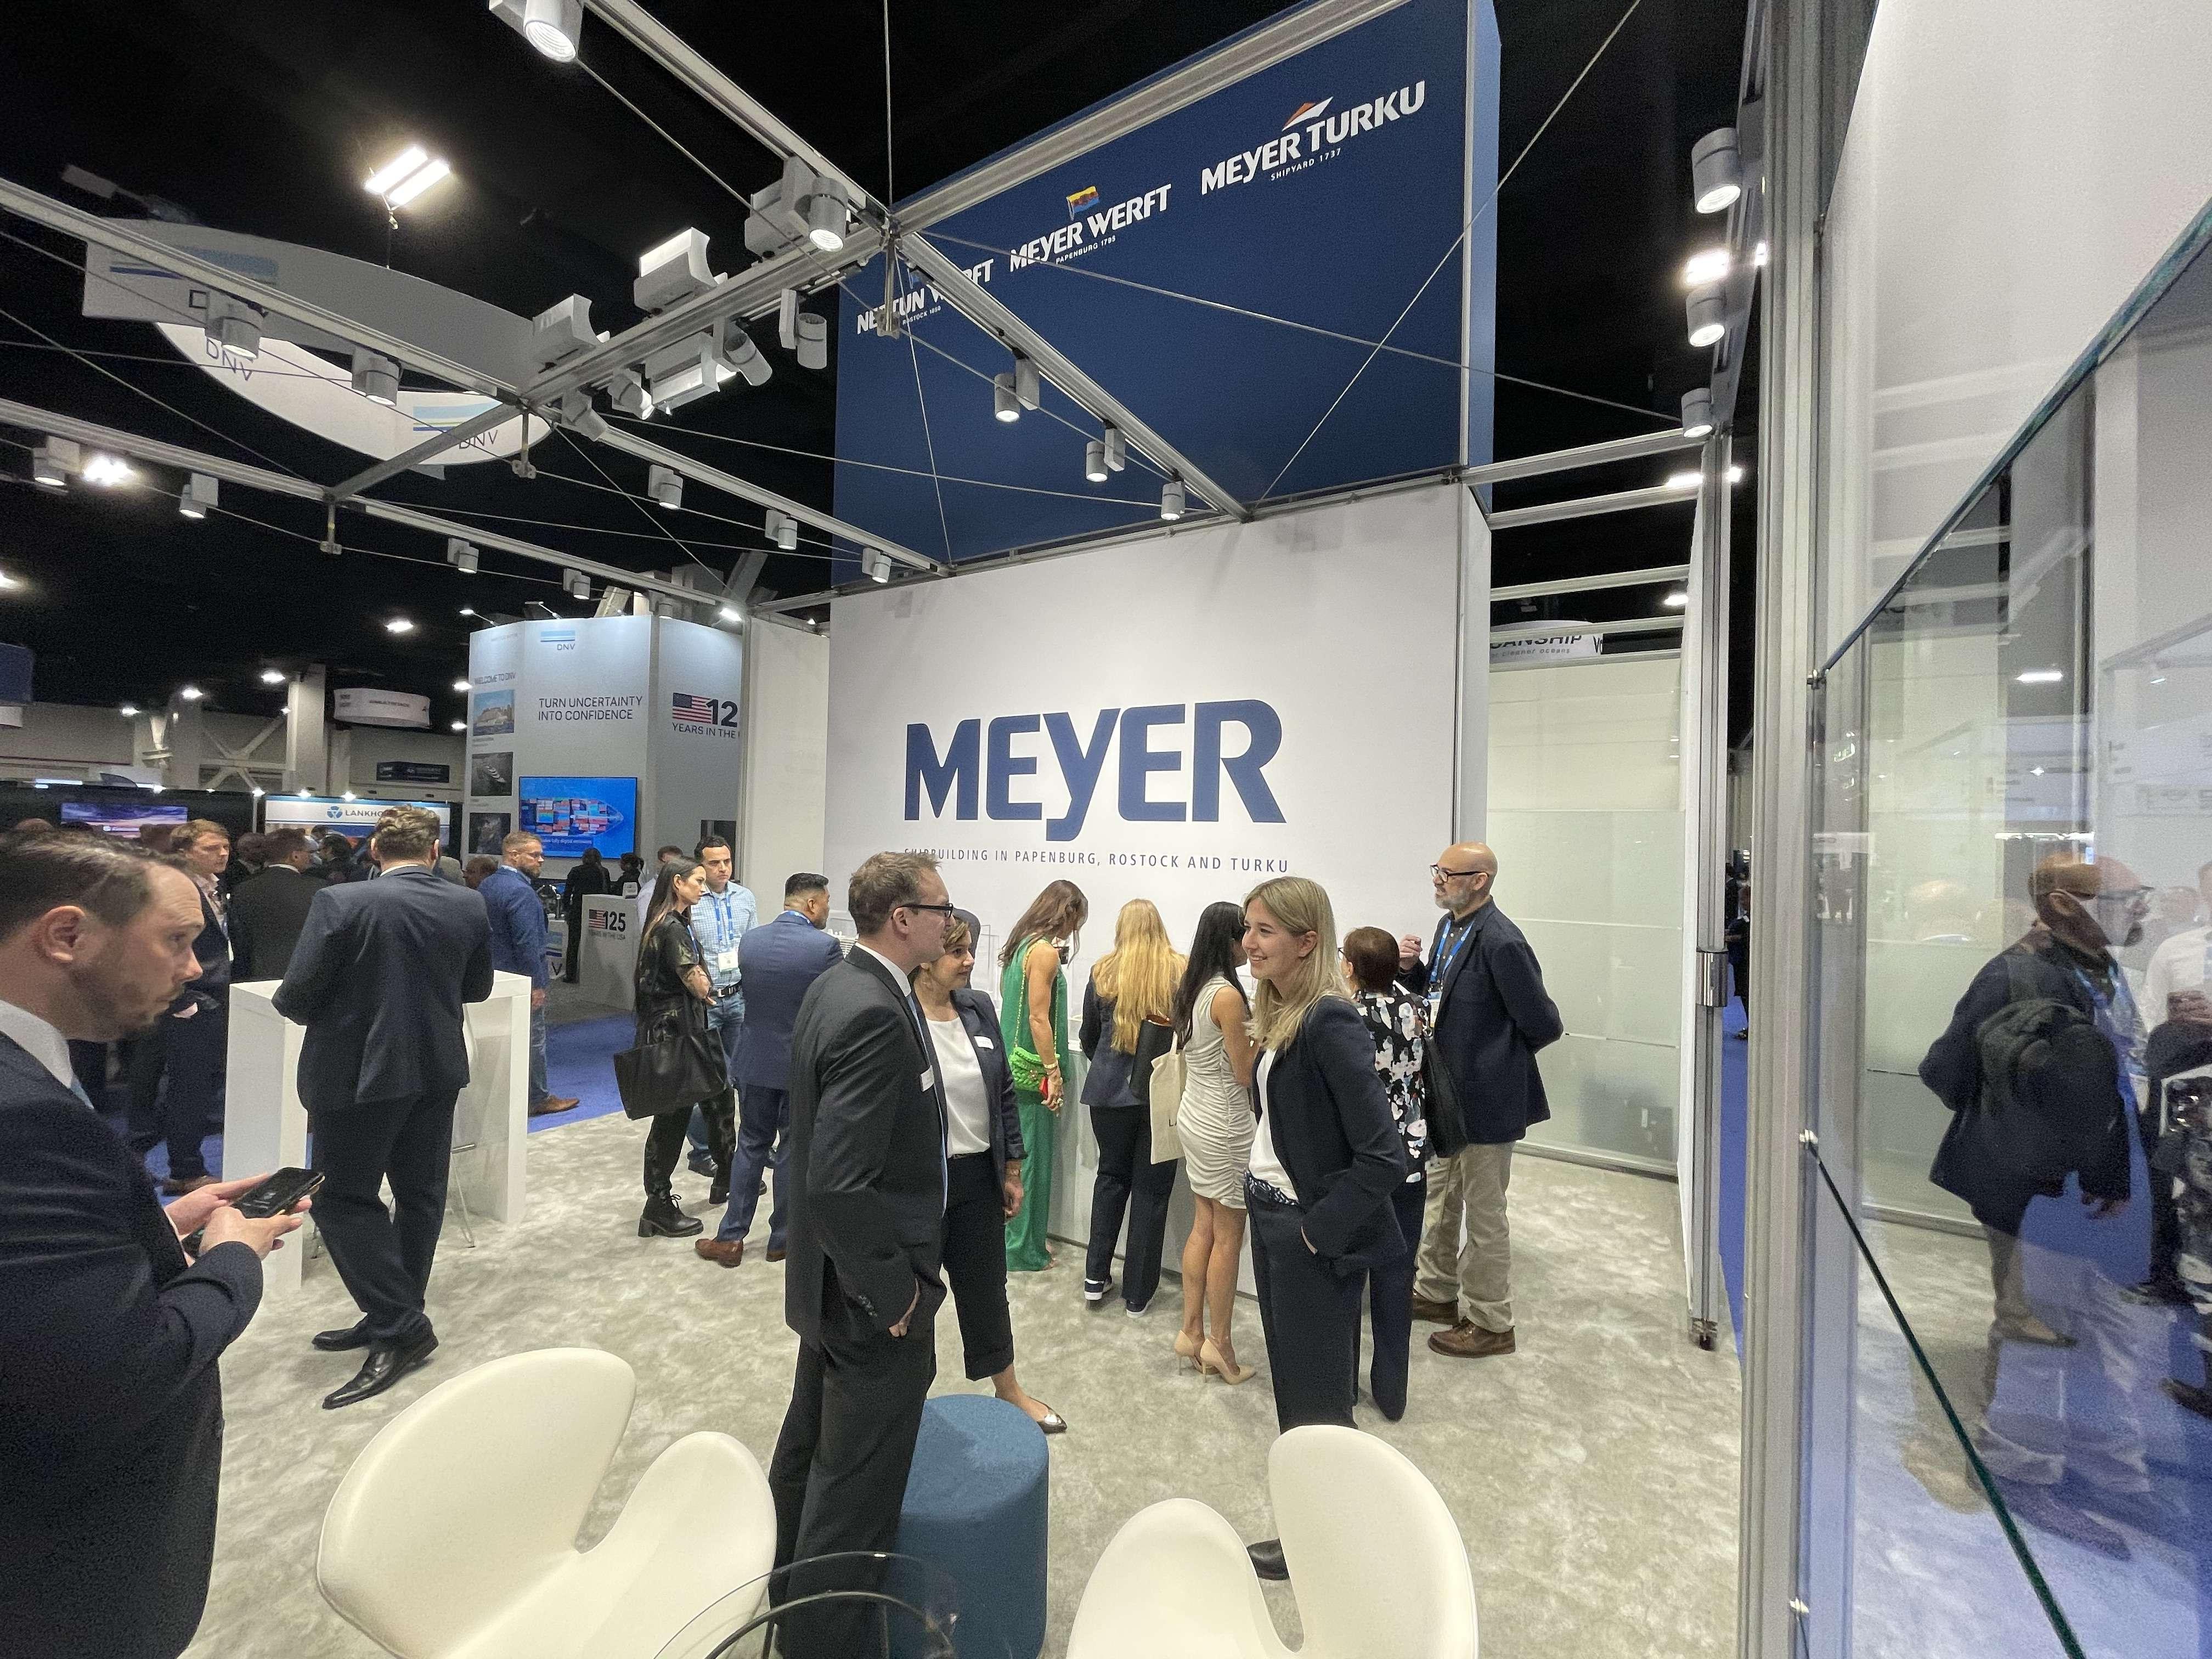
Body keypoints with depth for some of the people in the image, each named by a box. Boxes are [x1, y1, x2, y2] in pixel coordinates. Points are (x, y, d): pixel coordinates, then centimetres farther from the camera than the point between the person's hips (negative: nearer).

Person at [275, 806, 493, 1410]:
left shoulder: (341, 903, -16)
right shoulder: (470, 906, -3)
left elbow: (295, 998, -12)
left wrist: (328, 1012, 10)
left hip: (360, 1072, -5)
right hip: (437, 1068, 5)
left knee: (343, 1197, 6)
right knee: (420, 1194, 14)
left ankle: (400, 1327, 4)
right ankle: (397, 1318, 27)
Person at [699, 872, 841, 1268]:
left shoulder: (749, 939, -3)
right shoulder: (825, 946, -19)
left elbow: (753, 993, 9)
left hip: (756, 1061, 4)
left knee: (750, 1147, 18)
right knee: (793, 1153, 12)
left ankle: (731, 1238, 24)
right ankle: (782, 1238, 25)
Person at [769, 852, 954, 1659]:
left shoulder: (836, 985, 1)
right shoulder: (877, 1016, -29)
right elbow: (838, 1186, -32)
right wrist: (895, 1291, -19)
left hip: (828, 1277, 10)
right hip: (871, 1292, -10)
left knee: (808, 1451, 30)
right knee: (856, 1492, 10)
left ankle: (783, 1590, 52)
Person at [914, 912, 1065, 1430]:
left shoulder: (979, 1008, -1)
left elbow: (1004, 1092, 6)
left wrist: (1012, 1170, 8)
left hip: (978, 1175, 5)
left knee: (986, 1285, 21)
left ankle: (1009, 1389, 41)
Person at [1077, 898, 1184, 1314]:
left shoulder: (1103, 972, 0)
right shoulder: (1181, 972, -5)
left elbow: (1088, 1038, 11)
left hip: (1110, 1090, 1)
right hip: (1164, 1092, -1)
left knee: (1111, 1175, 20)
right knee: (1151, 1187, 11)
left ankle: (1096, 1277, 25)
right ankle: (1137, 1293, 21)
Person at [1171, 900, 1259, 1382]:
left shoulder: (1190, 989, 4)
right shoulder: (1228, 995, -22)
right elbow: (1246, 1073, -18)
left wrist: (1248, 1022, 9)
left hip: (1195, 1117, 8)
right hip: (1226, 1127, -8)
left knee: (1203, 1229, 17)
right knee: (1229, 1237, 7)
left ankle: (1192, 1332, 26)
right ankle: (1219, 1343, 20)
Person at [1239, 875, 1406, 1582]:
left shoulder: (1330, 1023, -24)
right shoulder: (1280, 1016, 3)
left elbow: (1383, 1154, -25)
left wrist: (1321, 1230, -18)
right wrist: (1260, 1202, 6)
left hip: (1312, 1237, -8)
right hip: (1271, 1219, 8)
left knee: (1316, 1398, 13)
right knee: (1294, 1388, 23)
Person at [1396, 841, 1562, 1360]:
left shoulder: (1501, 942, -25)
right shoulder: (1449, 926, 2)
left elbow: (1545, 1026, -20)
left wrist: (1497, 1057, -5)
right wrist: (1412, 968, -6)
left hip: (1485, 1098, -9)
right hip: (1447, 1093, 9)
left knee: (1484, 1213, 10)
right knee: (1439, 1197, 24)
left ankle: (1491, 1323, 30)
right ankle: (1437, 1292, 44)